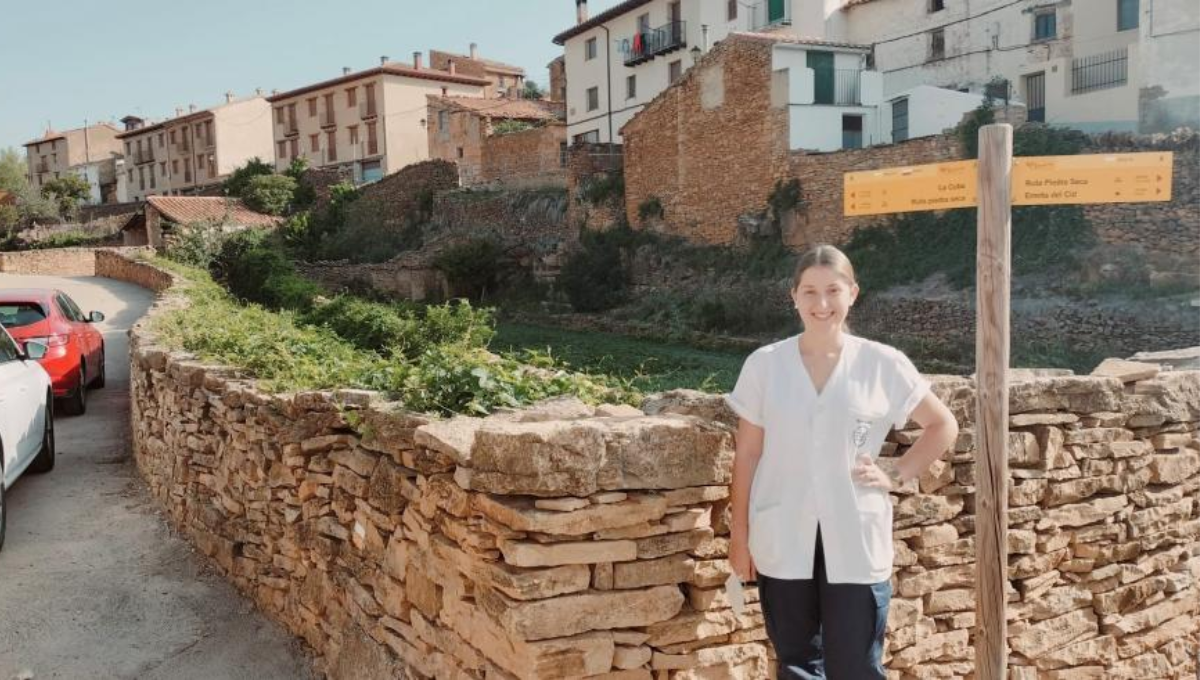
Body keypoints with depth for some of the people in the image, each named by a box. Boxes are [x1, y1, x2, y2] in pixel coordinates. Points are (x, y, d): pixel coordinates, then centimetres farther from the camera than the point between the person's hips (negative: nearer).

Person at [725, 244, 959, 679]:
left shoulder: (884, 364, -3)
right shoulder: (764, 365, -2)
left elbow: (943, 426, 9)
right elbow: (747, 454, 2)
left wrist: (896, 475, -1)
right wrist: (739, 534, 4)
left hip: (856, 544, -1)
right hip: (783, 542, 1)